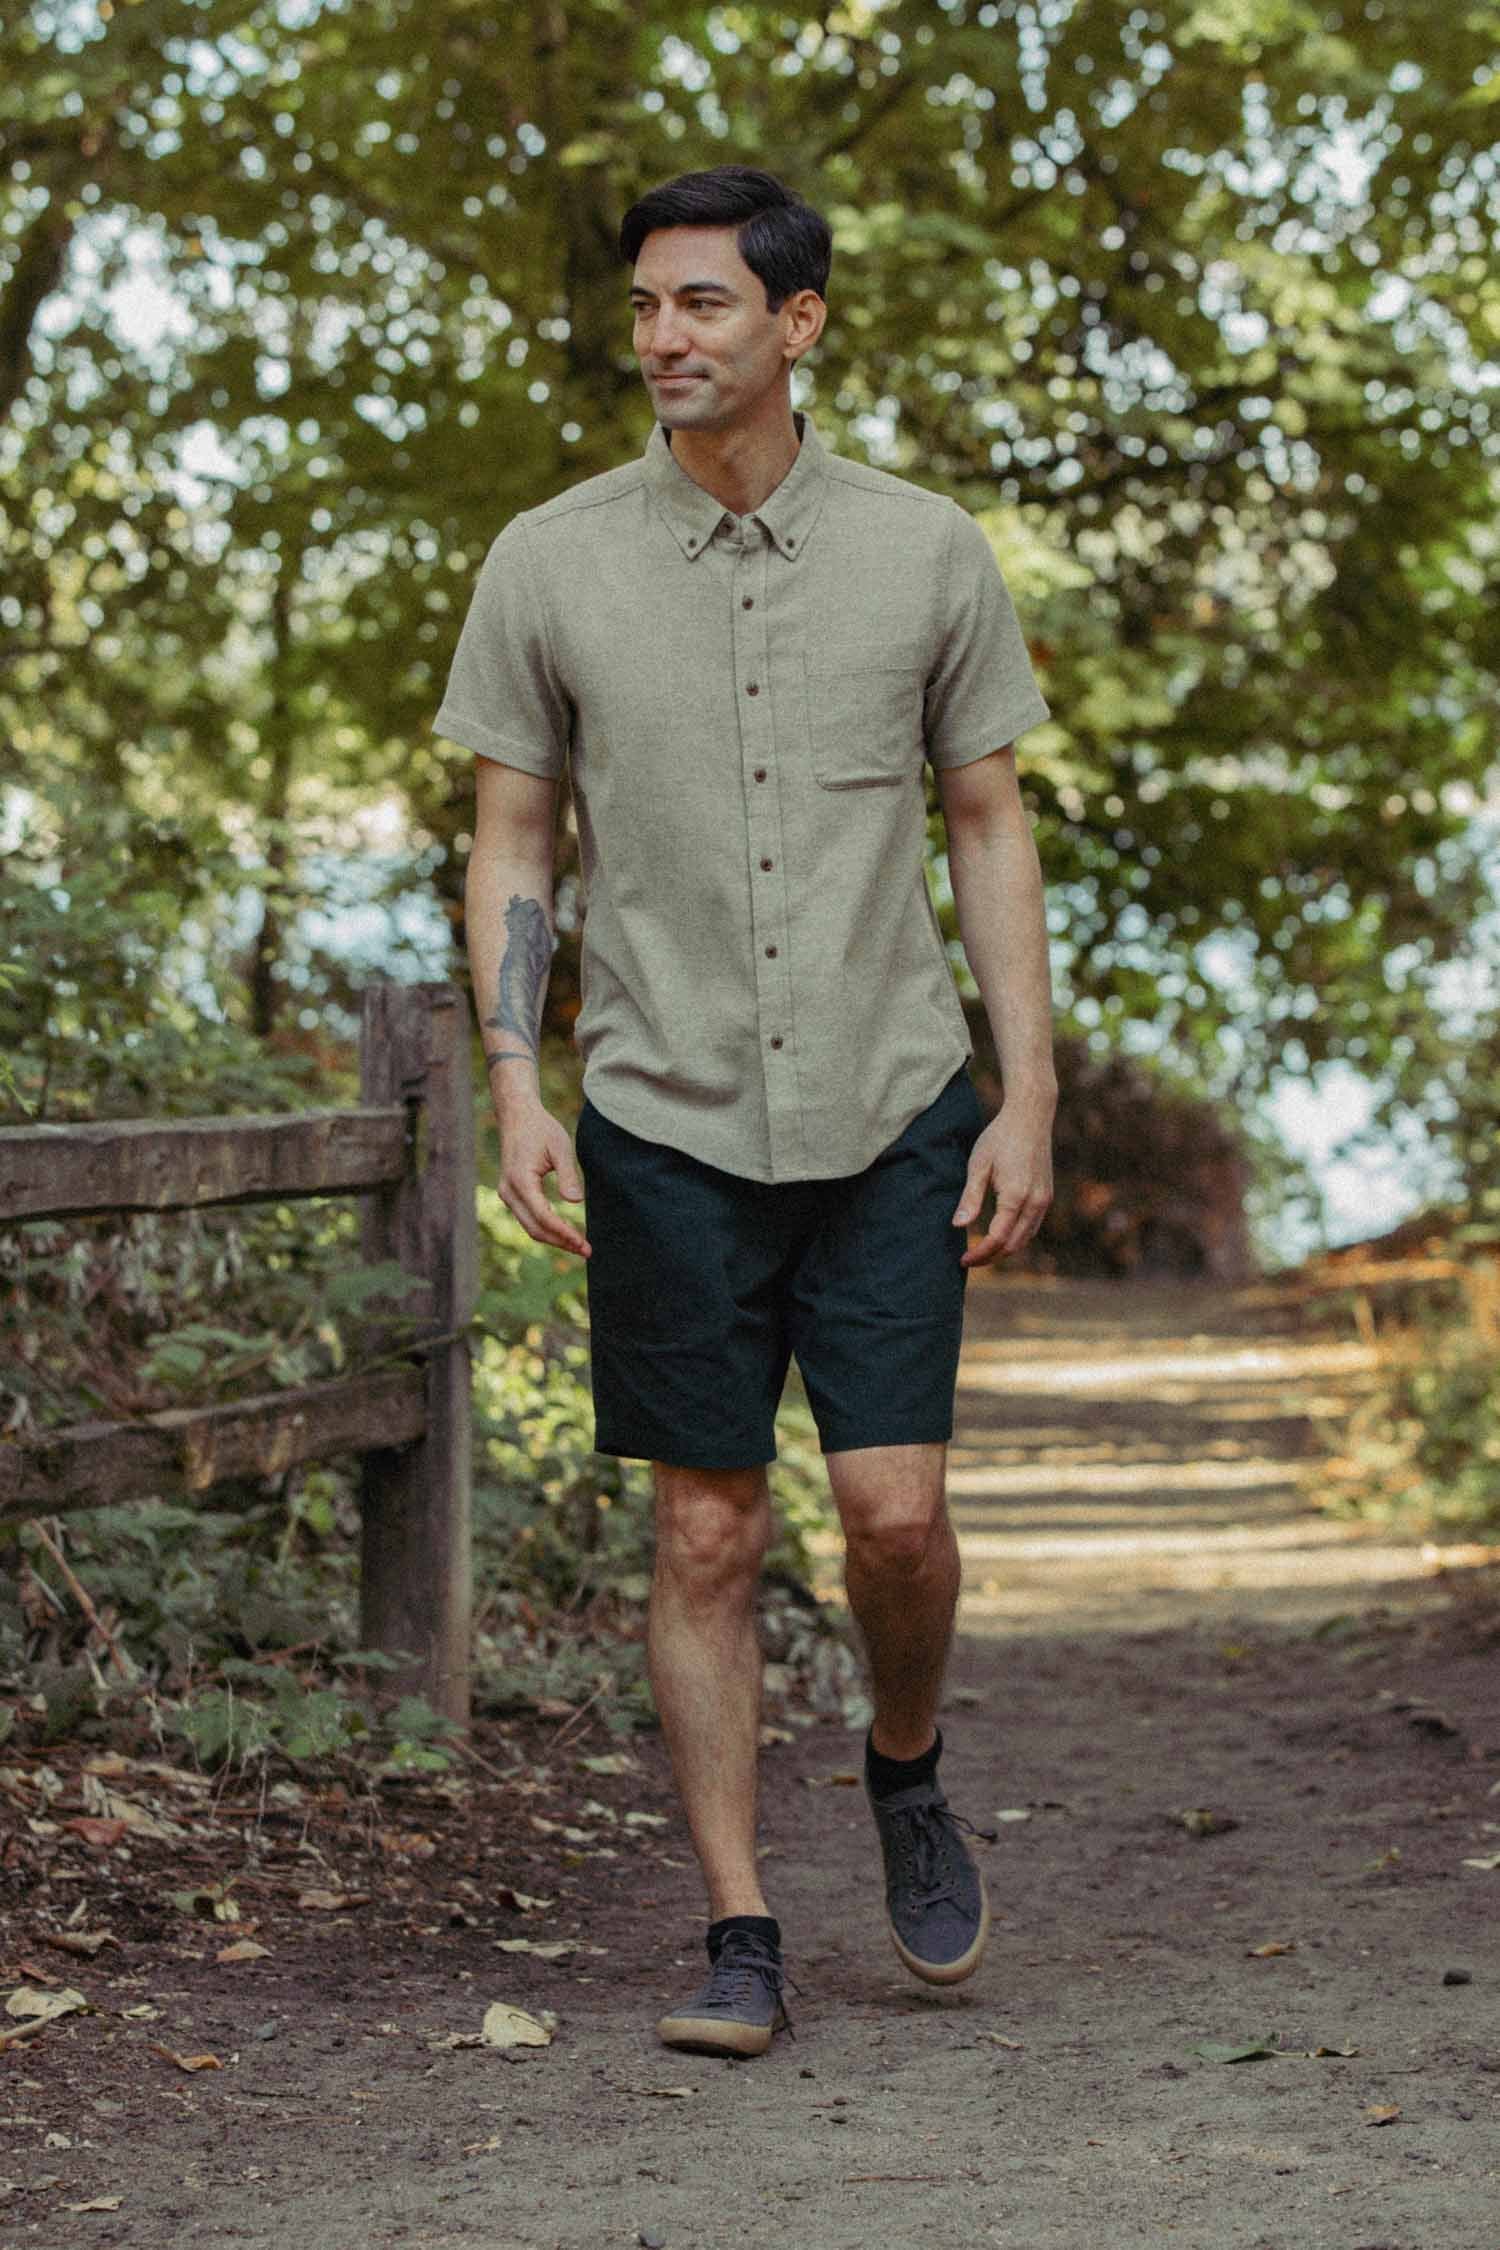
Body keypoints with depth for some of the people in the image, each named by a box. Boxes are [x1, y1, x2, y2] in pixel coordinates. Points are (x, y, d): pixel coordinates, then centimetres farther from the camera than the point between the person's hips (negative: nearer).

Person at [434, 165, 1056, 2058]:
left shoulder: (927, 552, 1)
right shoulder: (549, 565, 0)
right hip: (670, 1123, 0)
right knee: (706, 1538, 2)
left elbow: (991, 830, 7)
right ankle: (740, 1938, 12)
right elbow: (508, 845, 5)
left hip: (894, 1114, 0)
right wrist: (518, 1092, -6)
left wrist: (1028, 1096, 1)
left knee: (897, 1514, -6)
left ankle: (906, 1773, 26)